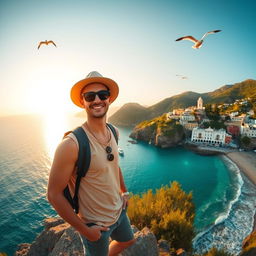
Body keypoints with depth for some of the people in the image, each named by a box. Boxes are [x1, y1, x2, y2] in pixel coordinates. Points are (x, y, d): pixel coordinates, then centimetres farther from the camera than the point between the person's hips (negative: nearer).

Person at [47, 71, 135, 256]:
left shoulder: (113, 132, -8)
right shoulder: (71, 144, -30)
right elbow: (54, 194, -22)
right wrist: (84, 230, -15)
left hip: (119, 211, 7)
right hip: (95, 224, -6)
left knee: (127, 241, 31)